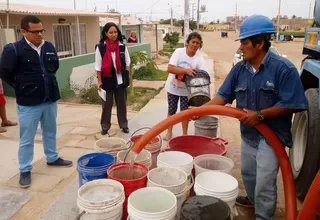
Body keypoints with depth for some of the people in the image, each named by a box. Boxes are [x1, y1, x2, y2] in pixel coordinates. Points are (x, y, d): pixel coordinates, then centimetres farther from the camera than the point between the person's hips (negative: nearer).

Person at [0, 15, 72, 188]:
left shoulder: (49, 47, 3)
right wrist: (22, 88, -1)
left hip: (50, 100, 5)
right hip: (28, 103, -5)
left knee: (50, 132, 20)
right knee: (26, 139, 6)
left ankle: (52, 158, 39)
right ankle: (25, 170, 21)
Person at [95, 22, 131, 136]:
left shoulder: (122, 46, 0)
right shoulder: (100, 47, -7)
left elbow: (127, 62, 7)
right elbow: (98, 66, -5)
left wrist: (126, 77, 1)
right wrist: (99, 81, -7)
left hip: (120, 80, 3)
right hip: (108, 80, -2)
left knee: (122, 103, 12)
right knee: (107, 105, 7)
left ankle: (123, 125, 25)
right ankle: (105, 127, 19)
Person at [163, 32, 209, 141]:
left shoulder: (199, 59, -16)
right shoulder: (178, 52, -17)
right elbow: (170, 68, -26)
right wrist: (186, 71, -39)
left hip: (186, 90, 0)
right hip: (173, 87, 0)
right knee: (171, 110, 12)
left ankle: (185, 134, 26)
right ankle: (169, 132, 30)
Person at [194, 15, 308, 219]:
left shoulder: (284, 68, -20)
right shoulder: (239, 68, -5)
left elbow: (290, 105, -20)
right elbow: (223, 95, -3)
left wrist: (260, 115, -28)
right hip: (248, 134, 6)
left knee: (265, 182, 3)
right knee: (248, 173, 25)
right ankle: (253, 199, 52)